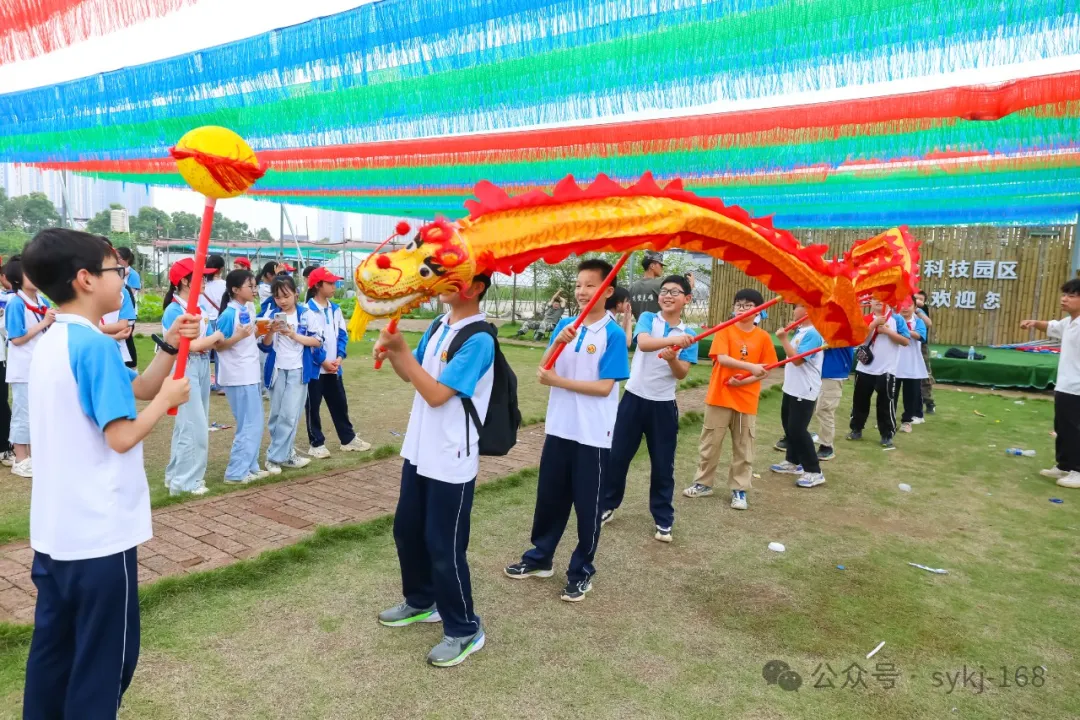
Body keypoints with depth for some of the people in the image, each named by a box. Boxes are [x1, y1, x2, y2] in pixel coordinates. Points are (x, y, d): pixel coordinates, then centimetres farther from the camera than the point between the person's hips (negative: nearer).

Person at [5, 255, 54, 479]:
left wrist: (54, 321, -7)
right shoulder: (15, 304, -15)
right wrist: (44, 323, -18)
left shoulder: (42, 301, 4)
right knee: (23, 414, 2)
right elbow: (17, 339, -18)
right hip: (23, 370, -7)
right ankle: (21, 461, 13)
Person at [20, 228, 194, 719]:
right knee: (104, 656, 6)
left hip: (54, 530, 9)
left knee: (52, 646, 20)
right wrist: (168, 398, -10)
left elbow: (134, 391, 12)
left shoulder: (51, 342, 10)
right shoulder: (95, 345, -20)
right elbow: (122, 436, -24)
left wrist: (169, 348, 1)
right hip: (99, 533, -9)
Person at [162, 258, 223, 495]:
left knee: (194, 424, 15)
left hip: (202, 368, 8)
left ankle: (178, 475, 27)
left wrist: (212, 340, -13)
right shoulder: (174, 310, -12)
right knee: (193, 426, -4)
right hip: (185, 370, -8)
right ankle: (185, 480, 7)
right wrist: (214, 337, -5)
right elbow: (189, 345, -16)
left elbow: (211, 342, 8)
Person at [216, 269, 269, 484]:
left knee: (255, 423, 15)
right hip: (238, 377, -9)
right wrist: (238, 337, -26)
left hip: (250, 374, 9)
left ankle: (250, 467, 25)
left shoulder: (250, 308, 7)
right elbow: (218, 345, -13)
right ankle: (236, 472, 6)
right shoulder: (229, 314, -17)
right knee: (250, 425, -3)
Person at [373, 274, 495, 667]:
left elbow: (436, 394, -23)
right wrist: (391, 351, -5)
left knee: (444, 547, 1)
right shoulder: (438, 325, 7)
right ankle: (421, 602, 42)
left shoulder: (478, 340, -20)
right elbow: (411, 375, 15)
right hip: (419, 452, 9)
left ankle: (464, 629, 20)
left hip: (451, 462, -9)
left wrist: (401, 348, -20)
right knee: (406, 531, 21)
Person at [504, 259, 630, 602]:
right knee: (549, 497, 16)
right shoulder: (565, 325, 4)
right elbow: (543, 371, -1)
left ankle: (581, 571, 24)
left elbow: (605, 387, -17)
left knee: (587, 505, 8)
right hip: (559, 428, 5)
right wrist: (557, 343, -18)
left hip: (593, 435, -5)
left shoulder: (613, 334, -11)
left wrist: (558, 381, -16)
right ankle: (540, 557, 34)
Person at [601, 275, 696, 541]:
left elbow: (682, 374, -4)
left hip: (663, 405, 1)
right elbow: (643, 343, -24)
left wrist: (672, 358, -26)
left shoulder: (689, 335, 3)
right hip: (634, 398, -1)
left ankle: (663, 520, 20)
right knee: (617, 456, 8)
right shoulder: (647, 318, -2)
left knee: (663, 465, 6)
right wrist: (674, 339, -41)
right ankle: (607, 505, 26)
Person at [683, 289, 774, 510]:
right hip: (719, 396, -1)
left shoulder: (763, 337, 1)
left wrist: (742, 381, -13)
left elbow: (765, 371, 2)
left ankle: (739, 490, 18)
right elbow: (722, 358, -18)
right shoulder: (724, 330, -4)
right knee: (710, 443, 9)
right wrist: (750, 366, -29)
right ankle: (703, 483, 23)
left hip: (747, 400, 1)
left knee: (744, 448, 7)